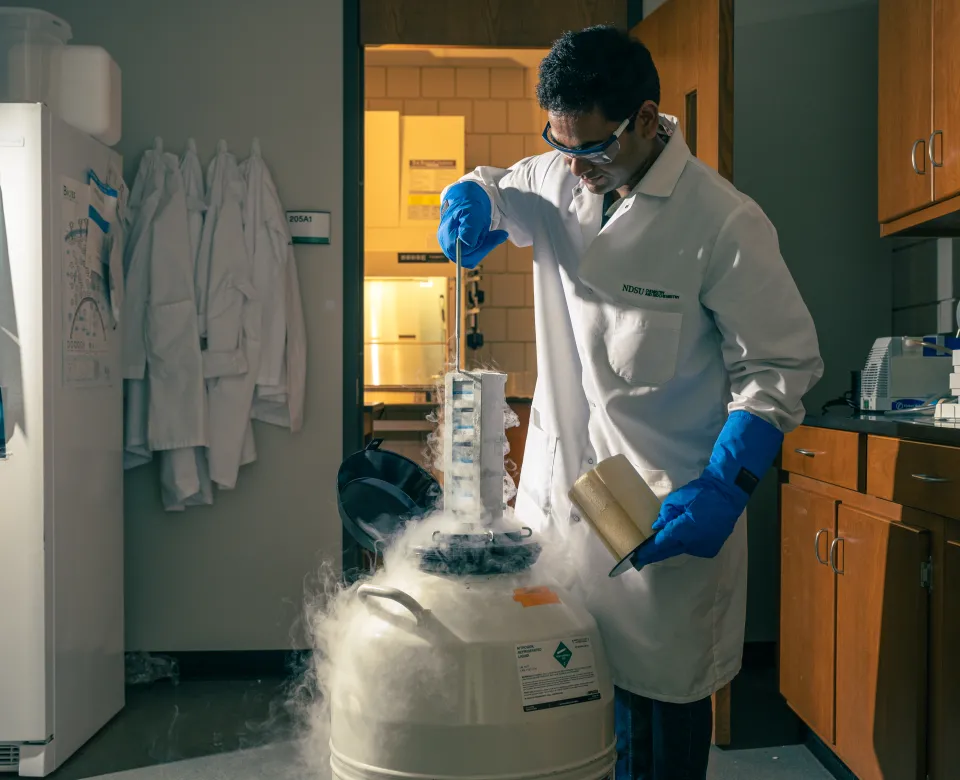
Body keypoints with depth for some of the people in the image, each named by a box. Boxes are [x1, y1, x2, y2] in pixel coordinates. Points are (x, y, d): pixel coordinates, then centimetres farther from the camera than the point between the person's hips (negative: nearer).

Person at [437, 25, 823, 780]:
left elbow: (782, 366, -10)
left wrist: (724, 490, -20)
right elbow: (490, 188, 25)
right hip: (556, 486, 5)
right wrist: (474, 201, -1)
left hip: (665, 514, -5)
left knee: (661, 708, 7)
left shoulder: (724, 223, -14)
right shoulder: (556, 180, 4)